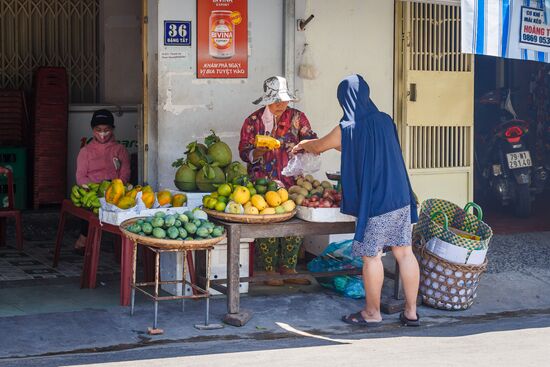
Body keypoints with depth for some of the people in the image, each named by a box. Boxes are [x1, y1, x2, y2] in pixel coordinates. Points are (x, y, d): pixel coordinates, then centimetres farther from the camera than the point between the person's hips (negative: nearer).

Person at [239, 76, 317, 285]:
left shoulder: (297, 117, 10)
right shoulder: (253, 121, 6)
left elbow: (310, 139, -1)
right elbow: (244, 153, 4)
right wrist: (259, 151, -17)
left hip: (292, 182, 2)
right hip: (262, 182, -2)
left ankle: (288, 268, 4)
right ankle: (269, 270, -3)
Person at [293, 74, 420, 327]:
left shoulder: (348, 129, -11)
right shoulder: (384, 121, 6)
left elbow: (318, 147, 7)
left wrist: (303, 145, 30)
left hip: (374, 204, -6)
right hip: (401, 199, 6)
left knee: (371, 256, 6)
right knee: (404, 253, 9)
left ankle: (372, 313, 16)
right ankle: (411, 312, 15)